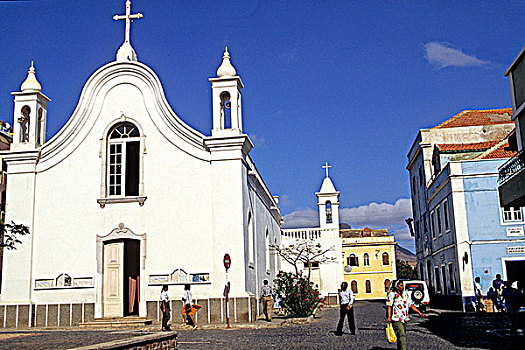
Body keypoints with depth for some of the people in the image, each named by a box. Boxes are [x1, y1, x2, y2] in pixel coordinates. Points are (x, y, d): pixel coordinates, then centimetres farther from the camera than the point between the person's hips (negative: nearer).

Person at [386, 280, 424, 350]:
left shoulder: (406, 295, 11)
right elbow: (389, 306, -11)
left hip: (404, 319, 6)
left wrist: (419, 313, 3)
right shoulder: (392, 295, -6)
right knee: (402, 335, -17)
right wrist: (389, 317, -20)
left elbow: (411, 305, 12)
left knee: (402, 335, 13)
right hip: (396, 319, -6)